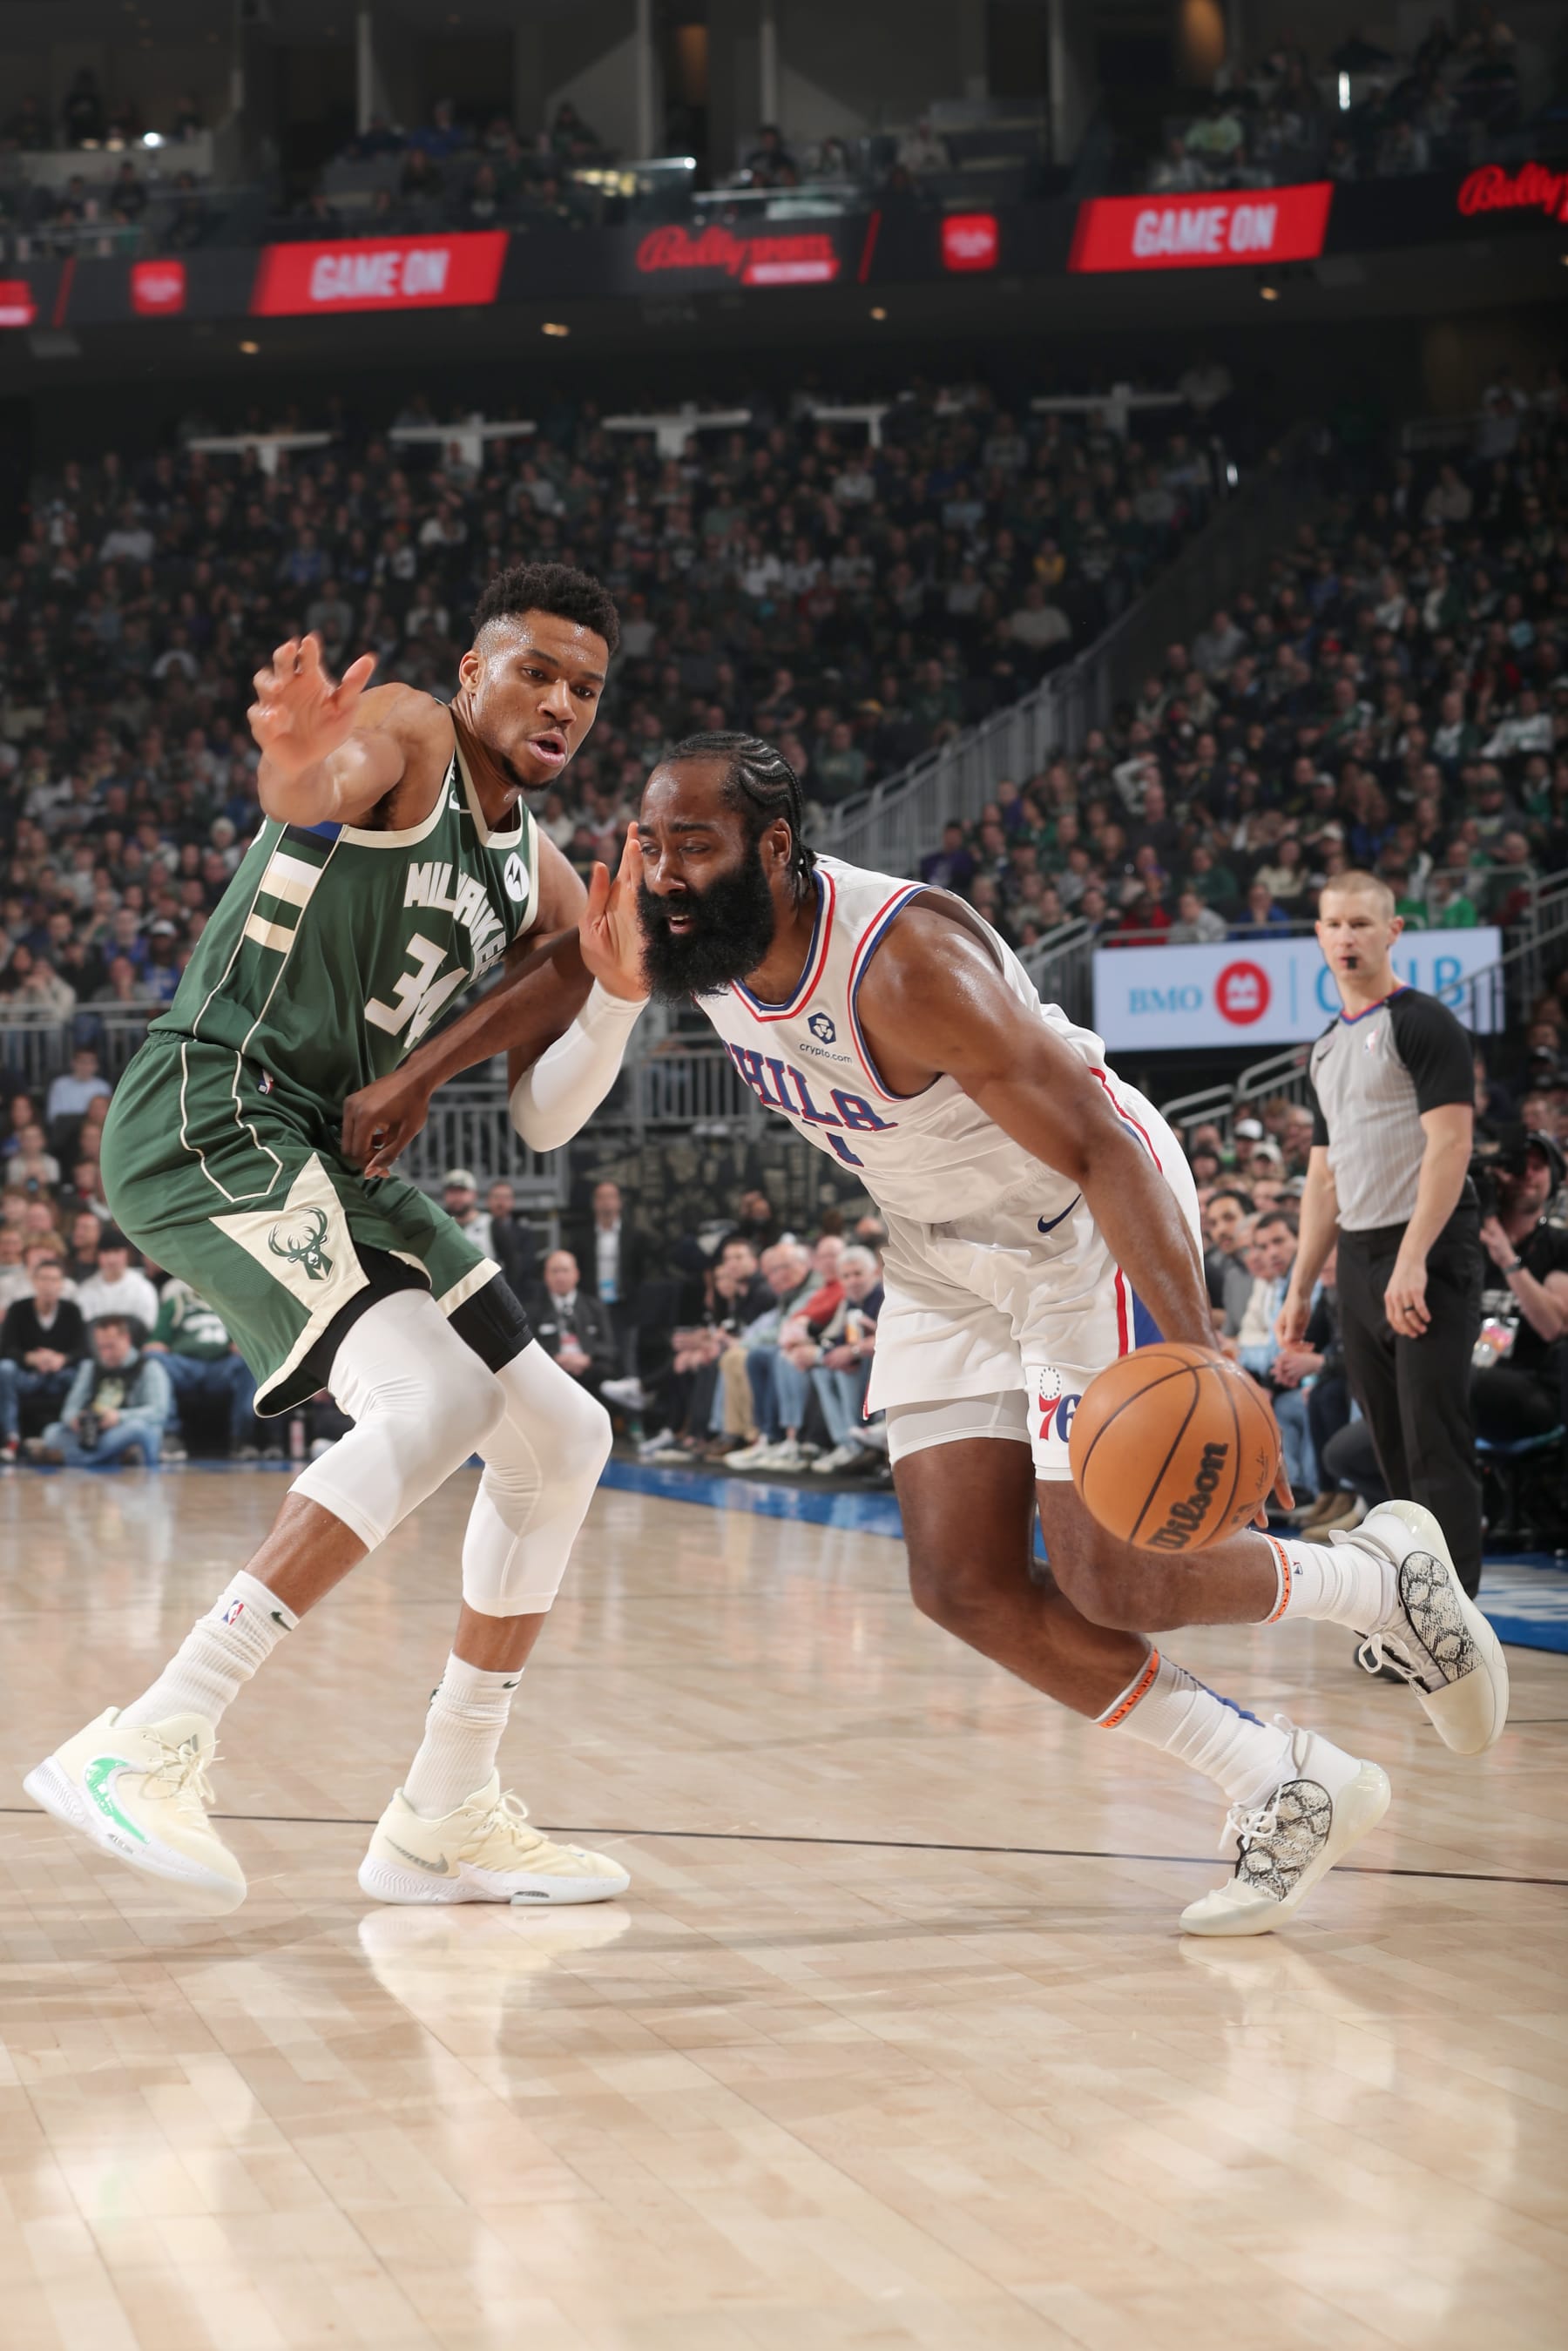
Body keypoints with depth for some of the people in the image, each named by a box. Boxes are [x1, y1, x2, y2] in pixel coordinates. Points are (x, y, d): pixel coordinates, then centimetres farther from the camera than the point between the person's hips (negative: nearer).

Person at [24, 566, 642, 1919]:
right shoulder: (402, 737, -6)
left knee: (562, 1442, 9)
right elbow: (317, 789, -32)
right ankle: (149, 1748, -29)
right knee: (436, 1400, -28)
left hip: (329, 1156, 10)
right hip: (212, 1114, -10)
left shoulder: (537, 879, 17)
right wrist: (298, 766, -57)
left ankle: (444, 1819, 16)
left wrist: (617, 984, -5)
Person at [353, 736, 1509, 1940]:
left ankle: (1384, 1574, 17)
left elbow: (1099, 1148, -35)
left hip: (1087, 1224, -8)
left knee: (1113, 1587, -12)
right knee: (966, 1584, -2)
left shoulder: (905, 960, -34)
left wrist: (1196, 1356, -45)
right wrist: (419, 1073, -4)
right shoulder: (681, 926, -13)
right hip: (944, 1253, 8)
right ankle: (1289, 1794, 9)